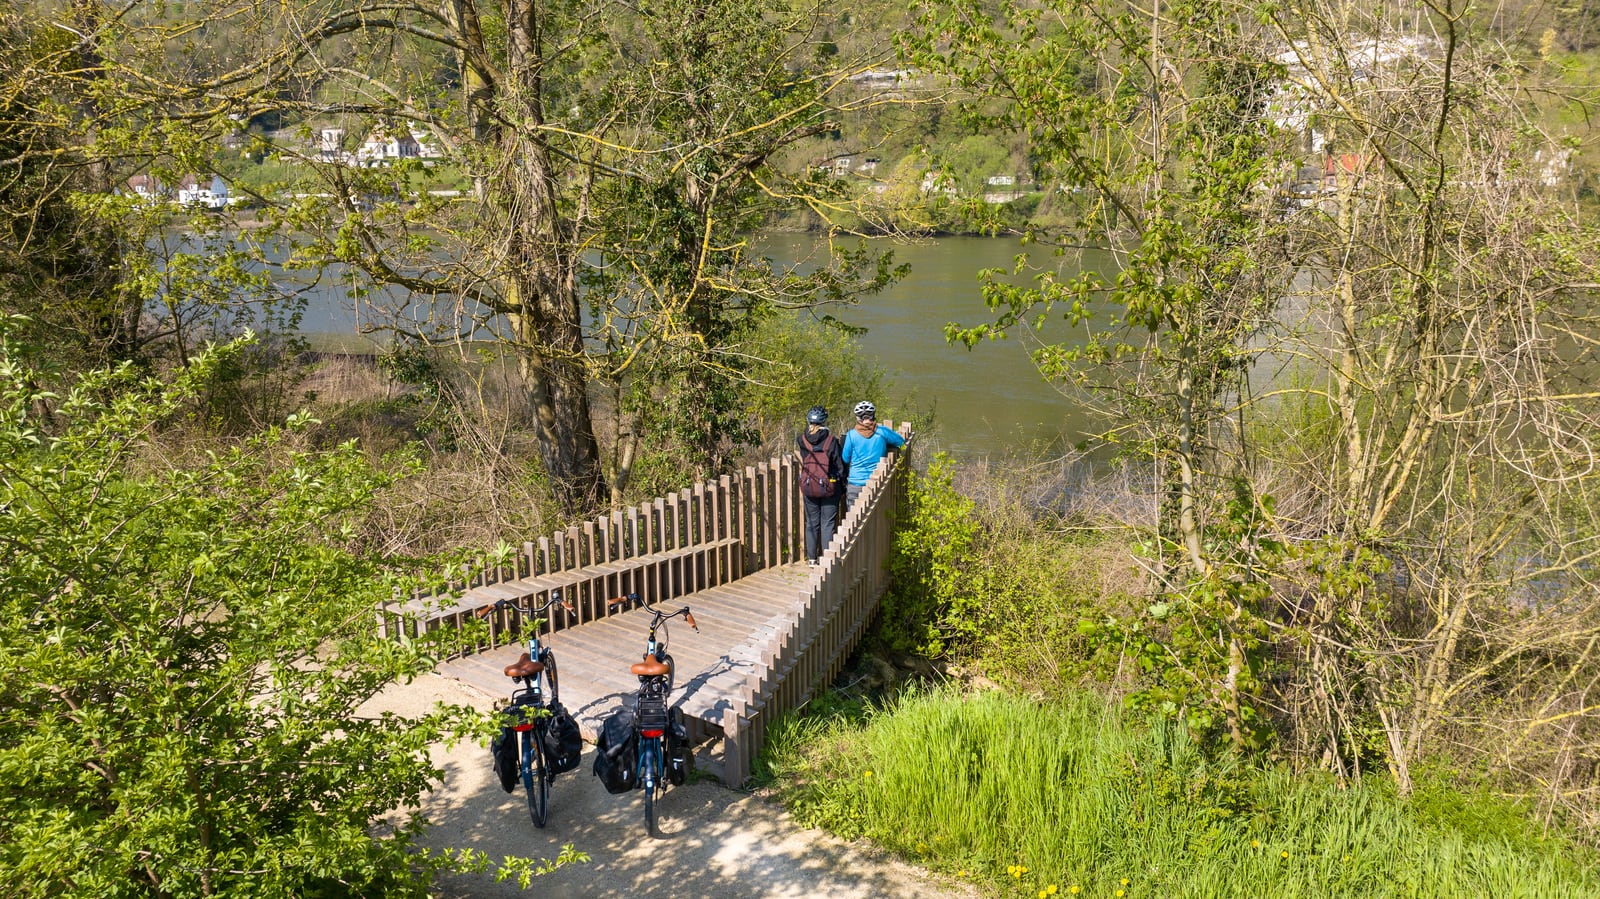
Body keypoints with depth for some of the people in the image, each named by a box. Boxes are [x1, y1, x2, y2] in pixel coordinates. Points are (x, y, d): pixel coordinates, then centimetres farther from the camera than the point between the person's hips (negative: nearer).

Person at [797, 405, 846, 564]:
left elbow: (802, 464, 6)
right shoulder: (831, 441, -13)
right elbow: (839, 465, -6)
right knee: (828, 523, 6)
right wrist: (842, 485, 6)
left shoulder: (803, 440, -6)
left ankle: (812, 557, 18)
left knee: (812, 522, 13)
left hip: (808, 487, 3)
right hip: (829, 487, -2)